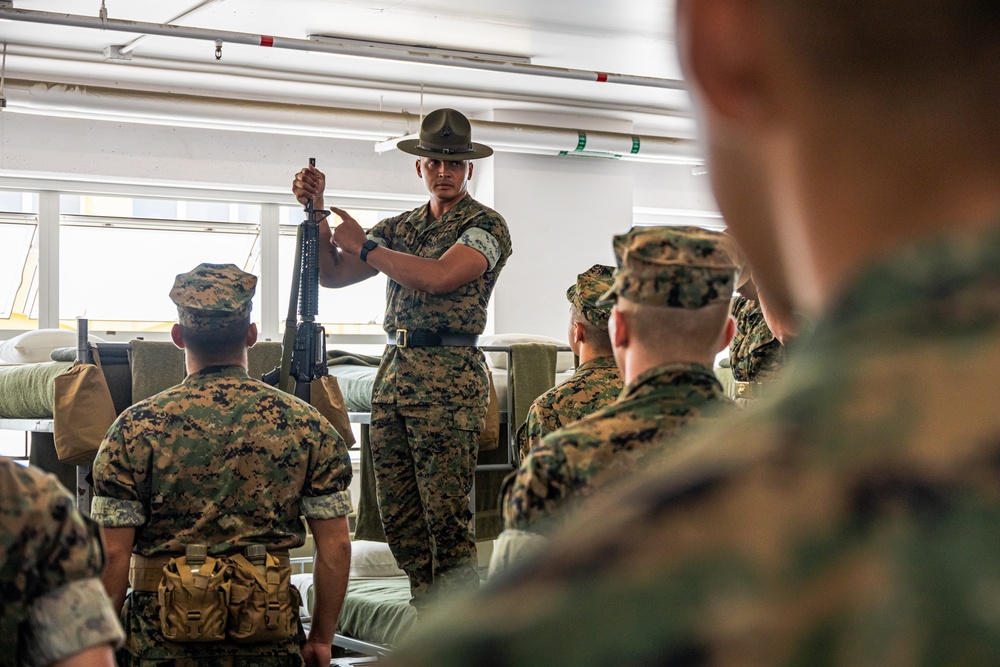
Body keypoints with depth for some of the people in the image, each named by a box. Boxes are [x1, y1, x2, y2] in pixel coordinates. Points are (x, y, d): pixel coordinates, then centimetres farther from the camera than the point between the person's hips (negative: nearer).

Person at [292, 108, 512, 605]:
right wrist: (317, 213, 1)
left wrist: (365, 247, -6)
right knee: (398, 514, 7)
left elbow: (439, 276, -17)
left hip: (448, 377, -7)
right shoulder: (399, 227, 19)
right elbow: (332, 275, 16)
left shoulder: (485, 224, -1)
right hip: (392, 372, 7)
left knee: (446, 514, -10)